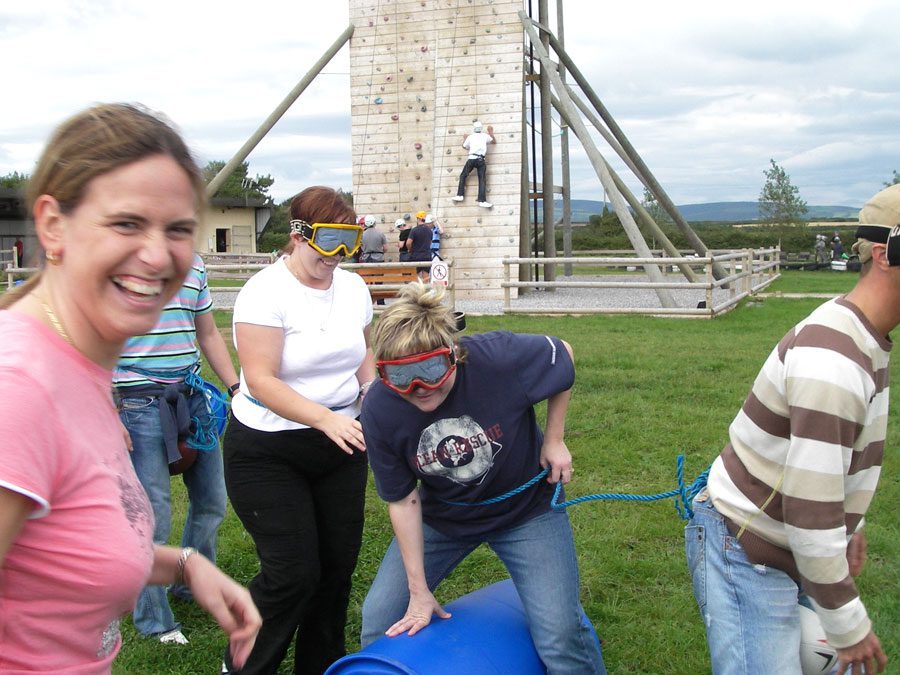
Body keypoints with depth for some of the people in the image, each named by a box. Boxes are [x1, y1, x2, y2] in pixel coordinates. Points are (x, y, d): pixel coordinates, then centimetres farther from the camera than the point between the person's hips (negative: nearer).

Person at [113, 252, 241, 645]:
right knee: (153, 519, -1)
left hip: (192, 397, 7)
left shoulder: (193, 265, 10)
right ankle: (153, 622, 20)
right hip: (138, 402, -6)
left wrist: (235, 387, 13)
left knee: (211, 502, 15)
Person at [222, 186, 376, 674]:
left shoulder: (353, 287, 4)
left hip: (338, 442, 6)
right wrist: (325, 418, -34)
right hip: (268, 450, -6)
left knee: (338, 563, 9)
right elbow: (260, 380, -23)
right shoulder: (267, 292, -16)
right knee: (292, 573, -6)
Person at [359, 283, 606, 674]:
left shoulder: (498, 358, -33)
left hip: (525, 509, -2)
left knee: (561, 638, -10)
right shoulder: (379, 410, -25)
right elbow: (403, 501, -12)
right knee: (379, 623, 3)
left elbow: (562, 356, -10)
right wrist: (419, 591, -8)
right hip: (442, 518, 2)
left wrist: (554, 440, -7)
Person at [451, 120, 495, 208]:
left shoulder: (470, 136, 12)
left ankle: (460, 195, 9)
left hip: (472, 158, 0)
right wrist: (491, 133, 42)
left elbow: (465, 146, 27)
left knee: (463, 176, 17)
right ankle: (482, 200, -14)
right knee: (482, 180, -3)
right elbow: (494, 141, 28)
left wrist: (465, 138, 44)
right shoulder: (485, 135, 11)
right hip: (481, 159, 0)